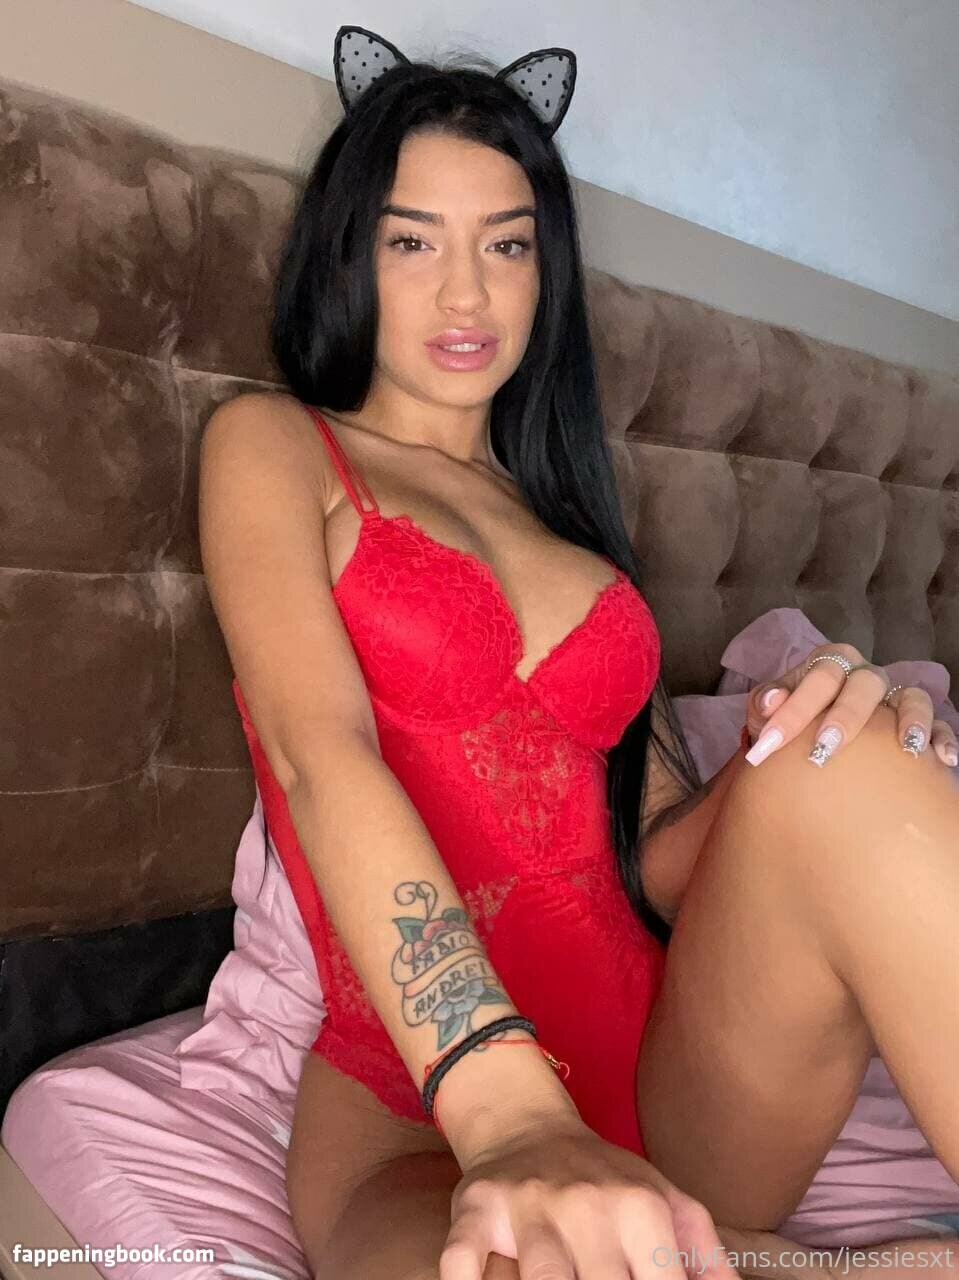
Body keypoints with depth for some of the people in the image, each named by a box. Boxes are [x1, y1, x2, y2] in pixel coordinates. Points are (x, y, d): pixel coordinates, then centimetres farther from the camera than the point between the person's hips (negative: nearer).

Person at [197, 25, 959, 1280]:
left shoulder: (570, 516, 21)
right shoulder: (274, 446, 7)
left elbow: (659, 845, 15)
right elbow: (320, 755, -13)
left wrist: (804, 758, -9)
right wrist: (509, 1114, -29)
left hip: (667, 1060, 6)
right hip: (418, 1090, -5)